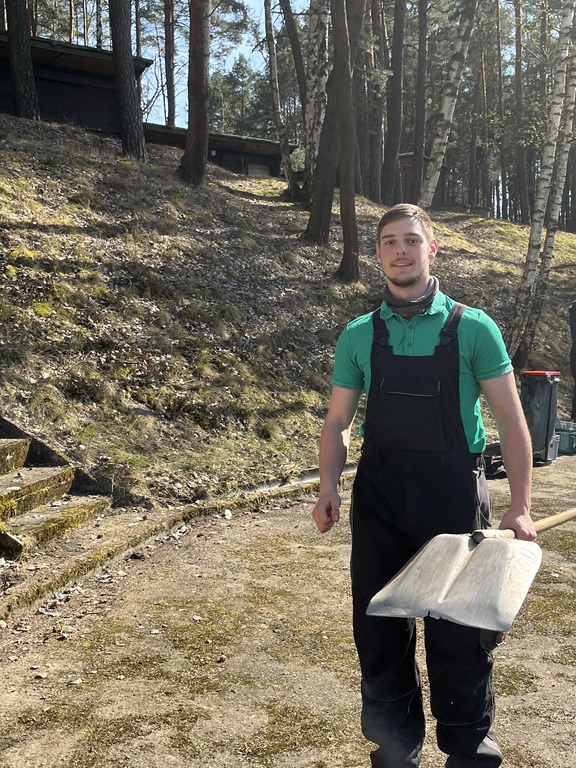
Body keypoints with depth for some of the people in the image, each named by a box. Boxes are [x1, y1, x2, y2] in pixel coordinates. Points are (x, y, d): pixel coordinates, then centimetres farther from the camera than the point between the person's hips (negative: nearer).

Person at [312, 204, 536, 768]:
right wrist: (328, 486, -5)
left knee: (459, 636, 6)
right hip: (379, 498, 3)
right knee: (379, 627, 12)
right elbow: (338, 421, 9)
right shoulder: (359, 335, 5)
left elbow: (511, 420, -2)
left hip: (454, 496, -2)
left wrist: (520, 505, -8)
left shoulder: (472, 328, -2)